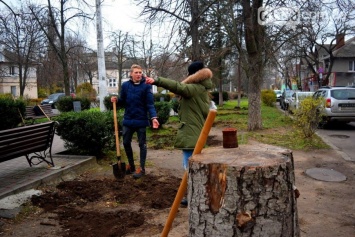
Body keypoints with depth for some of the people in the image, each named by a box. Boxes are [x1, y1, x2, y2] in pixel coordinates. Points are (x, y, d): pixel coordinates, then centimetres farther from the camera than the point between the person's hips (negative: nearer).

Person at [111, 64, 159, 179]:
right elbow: (123, 102, 10)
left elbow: (150, 104, -12)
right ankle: (131, 165, 32)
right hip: (128, 120, 4)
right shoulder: (125, 85, 3)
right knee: (126, 143, 13)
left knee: (142, 144, 6)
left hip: (141, 120, -4)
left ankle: (142, 168, 18)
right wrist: (116, 100, -12)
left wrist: (153, 117, -26)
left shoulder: (146, 86, -8)